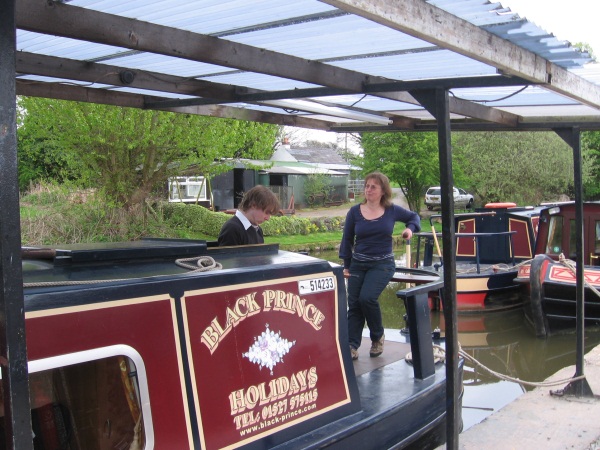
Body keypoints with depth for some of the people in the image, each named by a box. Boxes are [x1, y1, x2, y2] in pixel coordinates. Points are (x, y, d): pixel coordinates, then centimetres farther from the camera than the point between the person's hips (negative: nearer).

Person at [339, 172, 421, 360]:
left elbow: (414, 216, 17)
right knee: (354, 304, -2)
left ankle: (378, 337, 4)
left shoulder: (392, 210, -2)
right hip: (358, 264, 3)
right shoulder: (354, 212, -1)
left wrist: (410, 228, -4)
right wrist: (346, 265, 5)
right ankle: (352, 346, 5)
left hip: (382, 264, -3)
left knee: (367, 297, -21)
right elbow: (347, 239, 7)